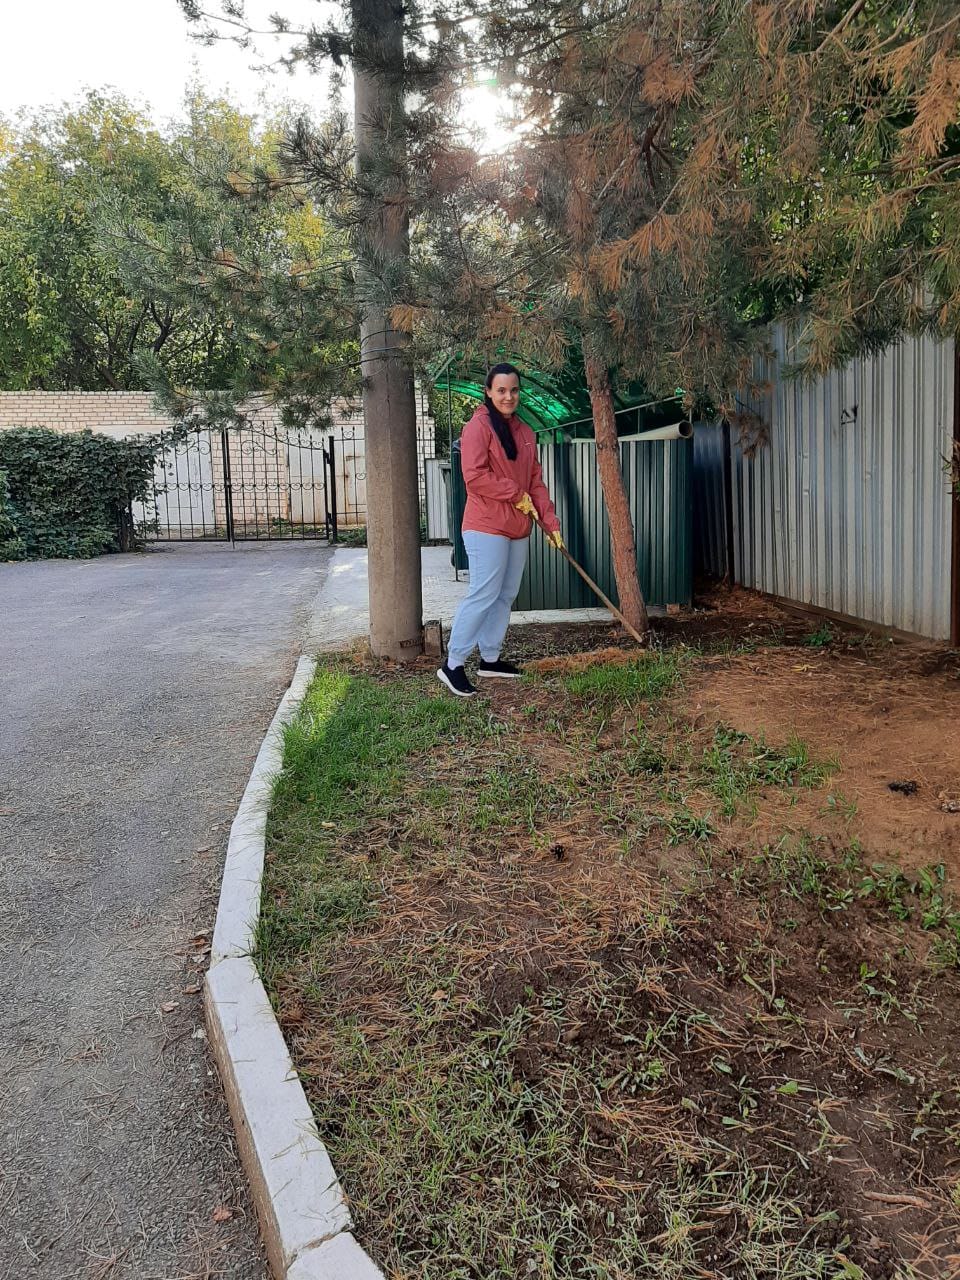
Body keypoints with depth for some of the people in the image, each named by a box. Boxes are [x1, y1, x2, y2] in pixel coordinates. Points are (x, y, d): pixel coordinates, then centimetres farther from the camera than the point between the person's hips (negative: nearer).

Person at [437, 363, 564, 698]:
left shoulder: (525, 432, 15)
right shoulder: (478, 427, -8)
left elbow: (536, 482, 16)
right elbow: (474, 477, -19)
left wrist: (550, 522, 8)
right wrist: (516, 494, -13)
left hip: (518, 529, 8)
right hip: (486, 528, -8)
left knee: (506, 595, 12)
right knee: (483, 595, -11)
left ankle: (490, 660, 22)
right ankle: (453, 664, -3)